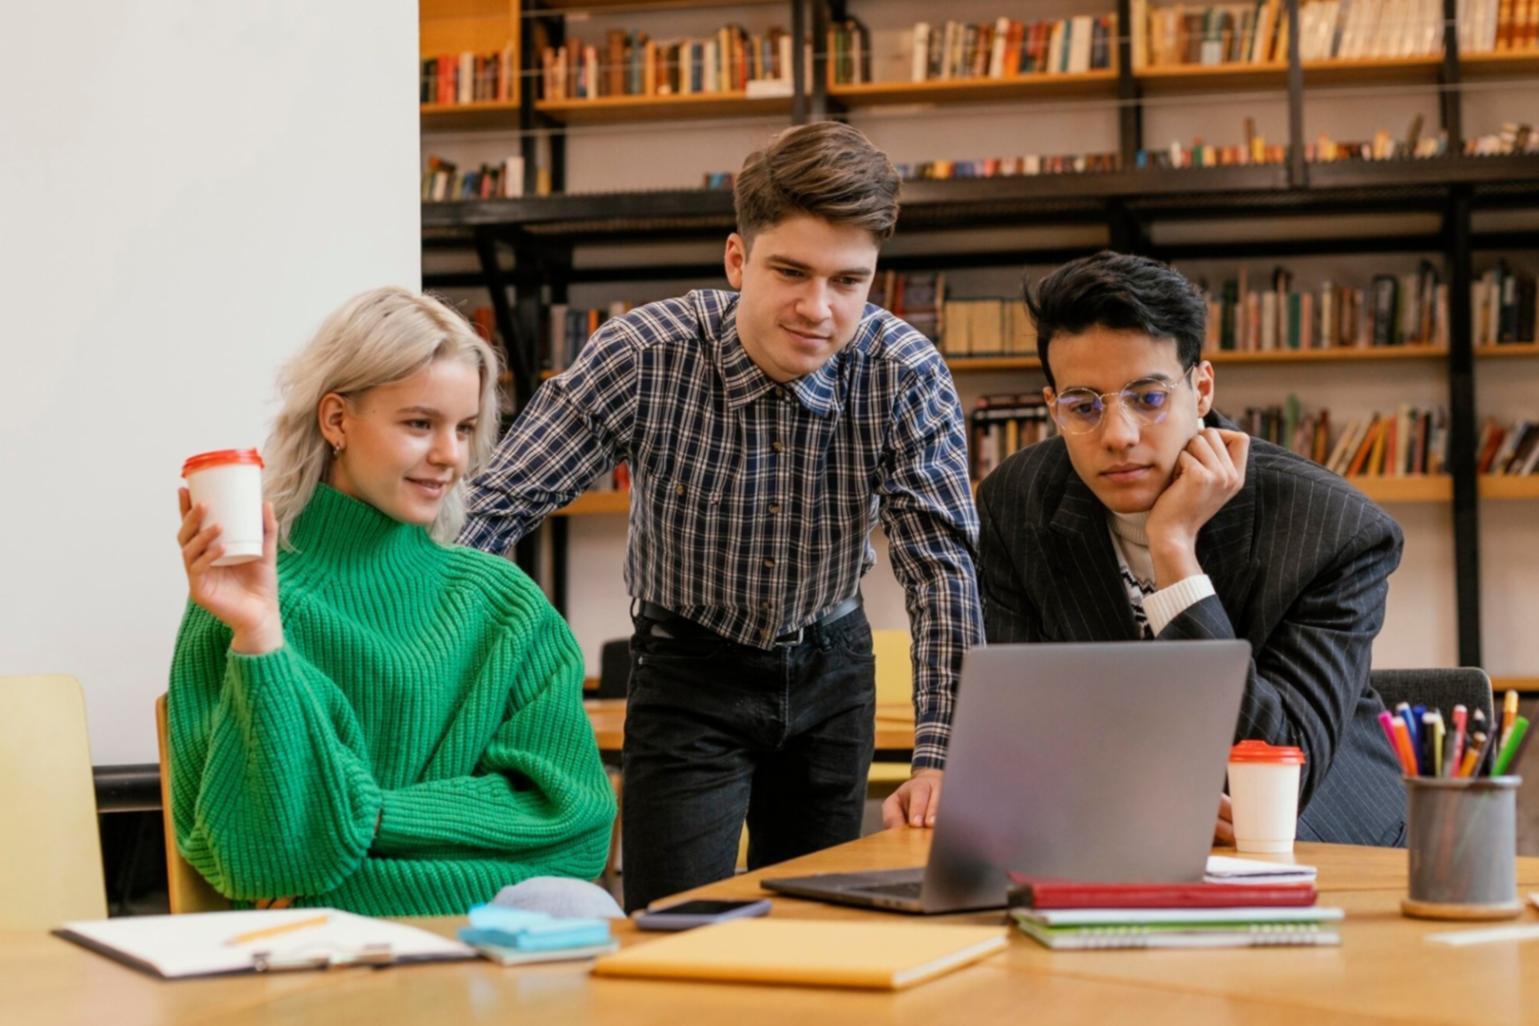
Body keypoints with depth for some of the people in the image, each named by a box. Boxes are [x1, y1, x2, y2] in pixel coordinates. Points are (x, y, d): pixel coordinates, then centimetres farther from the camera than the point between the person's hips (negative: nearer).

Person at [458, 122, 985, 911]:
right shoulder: (640, 358, -24)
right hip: (690, 670, -2)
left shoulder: (906, 375, -20)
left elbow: (942, 564, -19)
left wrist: (938, 758, -26)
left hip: (829, 662, 2)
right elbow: (495, 509, -19)